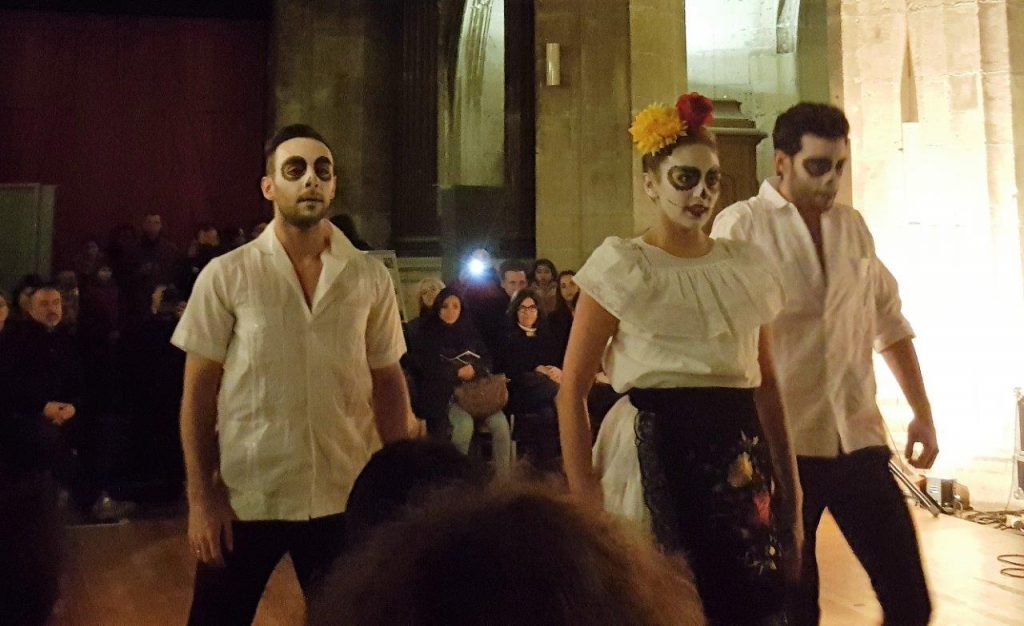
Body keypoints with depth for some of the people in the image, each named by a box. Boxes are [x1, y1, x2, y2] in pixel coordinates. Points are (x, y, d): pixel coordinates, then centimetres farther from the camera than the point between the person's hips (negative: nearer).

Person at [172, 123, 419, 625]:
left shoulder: (370, 277, 1)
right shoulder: (227, 275, -4)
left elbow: (388, 382, 6)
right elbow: (198, 391, -1)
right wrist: (201, 496, -5)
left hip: (344, 498, 2)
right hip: (245, 497, -1)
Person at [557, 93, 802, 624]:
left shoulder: (747, 267, 9)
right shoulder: (620, 266, -5)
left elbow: (766, 386, 13)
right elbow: (572, 388, -7)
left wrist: (789, 490, 10)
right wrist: (582, 494, -13)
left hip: (737, 460, 4)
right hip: (654, 454, -4)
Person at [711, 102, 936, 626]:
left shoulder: (852, 226, 9)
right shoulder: (740, 226, -6)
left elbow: (890, 325, 17)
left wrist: (923, 413, 15)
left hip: (860, 439, 5)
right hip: (781, 445, -4)